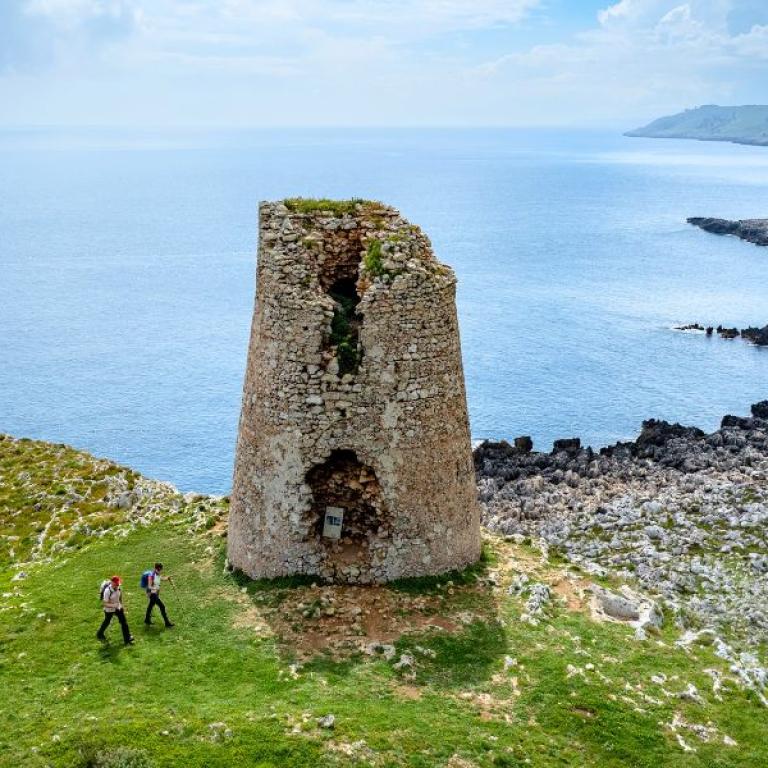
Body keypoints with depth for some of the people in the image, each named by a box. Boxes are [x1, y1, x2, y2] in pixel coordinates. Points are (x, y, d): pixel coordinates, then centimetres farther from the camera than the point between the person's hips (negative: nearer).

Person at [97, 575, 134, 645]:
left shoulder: (119, 588, -14)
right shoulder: (107, 591, -32)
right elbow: (105, 604, -29)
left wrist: (121, 605, 15)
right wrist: (113, 605, -43)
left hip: (118, 607, 4)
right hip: (109, 610, -4)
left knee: (124, 622, 0)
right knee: (106, 622, 19)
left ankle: (127, 638, 7)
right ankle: (100, 634, 47)